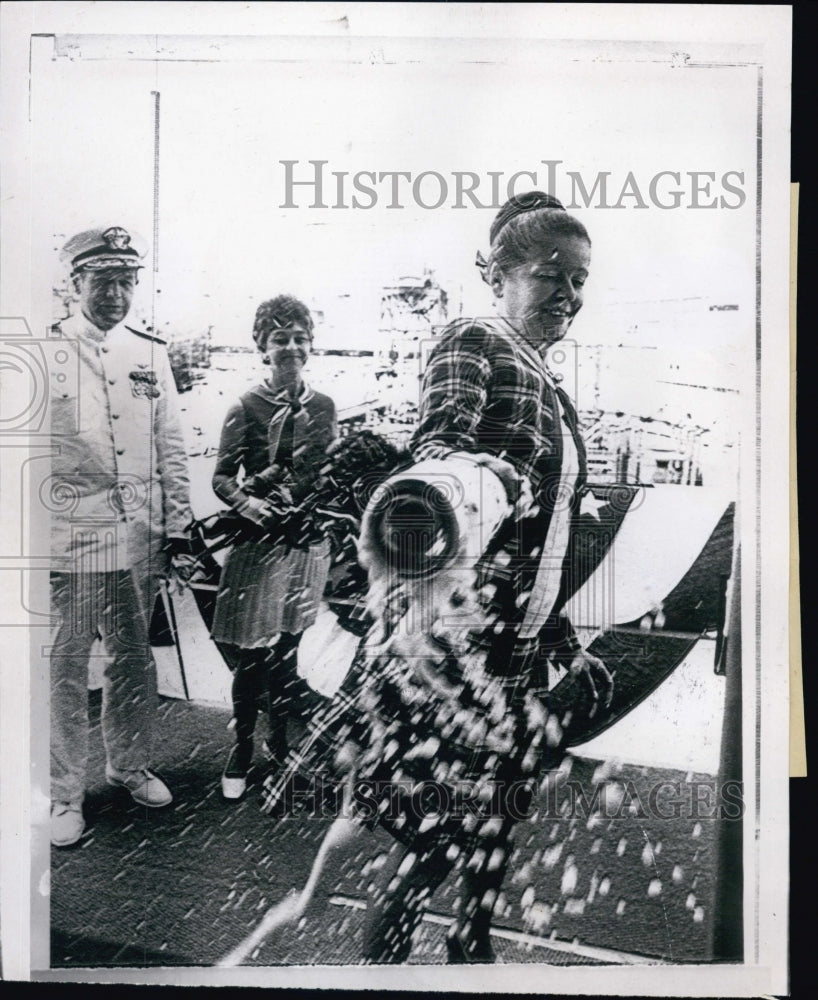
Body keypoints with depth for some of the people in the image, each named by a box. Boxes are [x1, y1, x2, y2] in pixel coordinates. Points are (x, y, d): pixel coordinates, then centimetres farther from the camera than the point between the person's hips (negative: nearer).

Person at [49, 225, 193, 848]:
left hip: (140, 538, 4)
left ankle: (130, 765, 33)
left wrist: (178, 527, 9)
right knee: (65, 666, 3)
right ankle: (64, 794, 20)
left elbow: (171, 448, 12)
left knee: (135, 658, 14)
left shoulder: (152, 354, 11)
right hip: (70, 537, -3)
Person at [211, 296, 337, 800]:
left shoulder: (323, 408, 7)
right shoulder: (247, 407, -4)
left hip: (309, 539, 3)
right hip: (258, 541, -3)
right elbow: (222, 476, -4)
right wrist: (246, 502, -22)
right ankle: (241, 751, 20)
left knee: (286, 646, 13)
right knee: (252, 653, 1)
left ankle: (279, 742, 31)